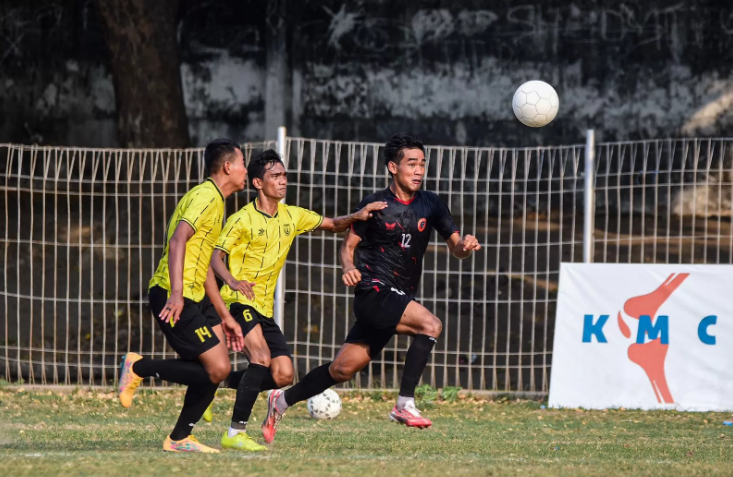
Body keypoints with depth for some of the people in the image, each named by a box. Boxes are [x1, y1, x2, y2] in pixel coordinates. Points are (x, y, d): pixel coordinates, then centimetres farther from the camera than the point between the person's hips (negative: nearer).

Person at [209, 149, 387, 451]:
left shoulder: (292, 216, 9)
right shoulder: (242, 220, -9)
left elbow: (333, 225, 17)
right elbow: (216, 257, -11)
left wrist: (357, 216, -5)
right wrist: (232, 281, -32)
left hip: (264, 309, 7)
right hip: (239, 301, -7)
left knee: (283, 376, -3)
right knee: (262, 357, -26)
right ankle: (236, 433, -19)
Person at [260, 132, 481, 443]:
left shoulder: (431, 205, 7)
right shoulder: (375, 205, -5)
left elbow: (455, 248, 6)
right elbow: (348, 245, 1)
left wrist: (465, 246, -17)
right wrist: (348, 268, -20)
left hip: (400, 299, 6)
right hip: (373, 293, -6)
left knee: (344, 368, 8)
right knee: (430, 325, -27)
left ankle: (282, 401, 25)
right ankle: (405, 404, -23)